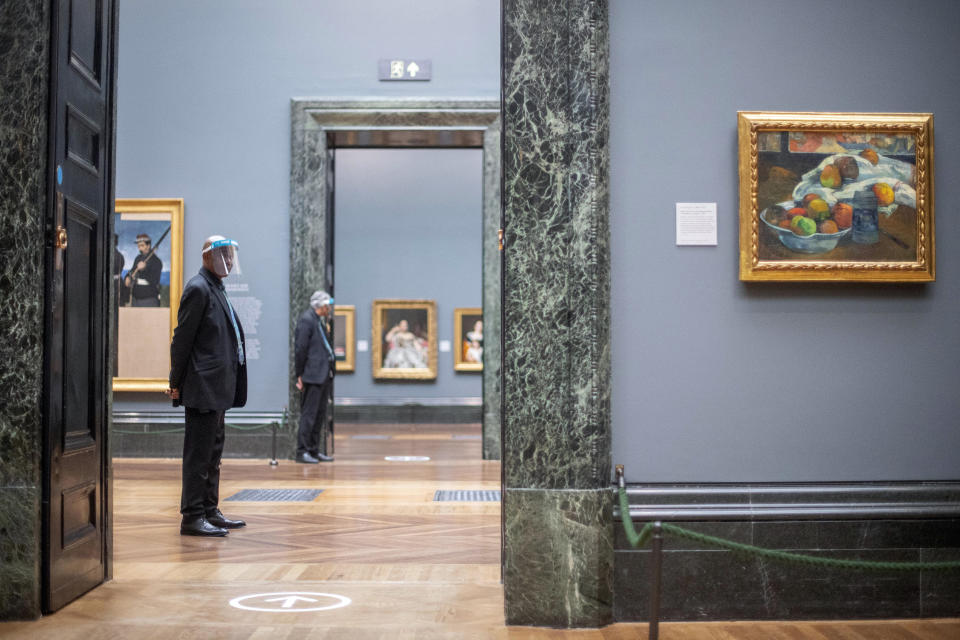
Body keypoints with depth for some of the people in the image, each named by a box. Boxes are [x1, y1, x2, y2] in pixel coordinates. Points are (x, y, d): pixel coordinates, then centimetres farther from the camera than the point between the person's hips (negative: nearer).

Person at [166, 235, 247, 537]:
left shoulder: (215, 289, 18)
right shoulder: (198, 289, -11)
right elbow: (182, 338, -14)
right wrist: (176, 384, -14)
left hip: (216, 389, 10)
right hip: (202, 387, -10)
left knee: (212, 453, 14)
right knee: (199, 453, -6)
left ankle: (210, 511, 21)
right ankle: (192, 517, -1)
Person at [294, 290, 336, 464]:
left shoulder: (320, 321, 18)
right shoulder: (306, 320, -12)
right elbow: (300, 349, -15)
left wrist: (330, 370, 13)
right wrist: (300, 375, -13)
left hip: (324, 376, 10)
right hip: (312, 376, -10)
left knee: (320, 415, 12)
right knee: (309, 415, -6)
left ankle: (314, 451, 19)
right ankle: (302, 452, -1)